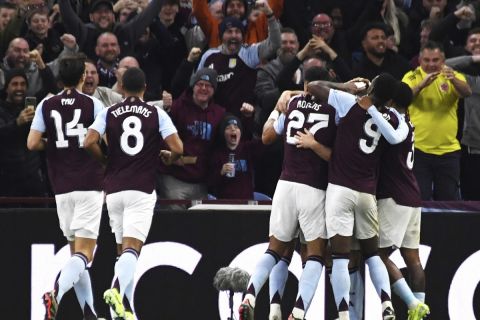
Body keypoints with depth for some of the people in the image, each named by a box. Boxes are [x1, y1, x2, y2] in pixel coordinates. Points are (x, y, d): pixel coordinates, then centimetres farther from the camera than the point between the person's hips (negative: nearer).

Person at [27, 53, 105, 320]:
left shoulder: (47, 105, 4)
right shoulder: (93, 105, -4)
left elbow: (33, 143, -2)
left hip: (62, 187, 3)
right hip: (89, 185, -3)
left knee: (76, 250, 13)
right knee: (84, 251, -7)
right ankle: (57, 292, -32)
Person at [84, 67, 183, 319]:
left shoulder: (109, 113, 6)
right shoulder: (157, 114, 3)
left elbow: (90, 142, -9)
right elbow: (177, 148, -6)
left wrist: (105, 160, 10)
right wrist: (168, 158, 17)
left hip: (114, 189, 3)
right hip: (142, 189, -3)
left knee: (123, 249, 15)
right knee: (132, 248, -11)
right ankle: (117, 289, -37)